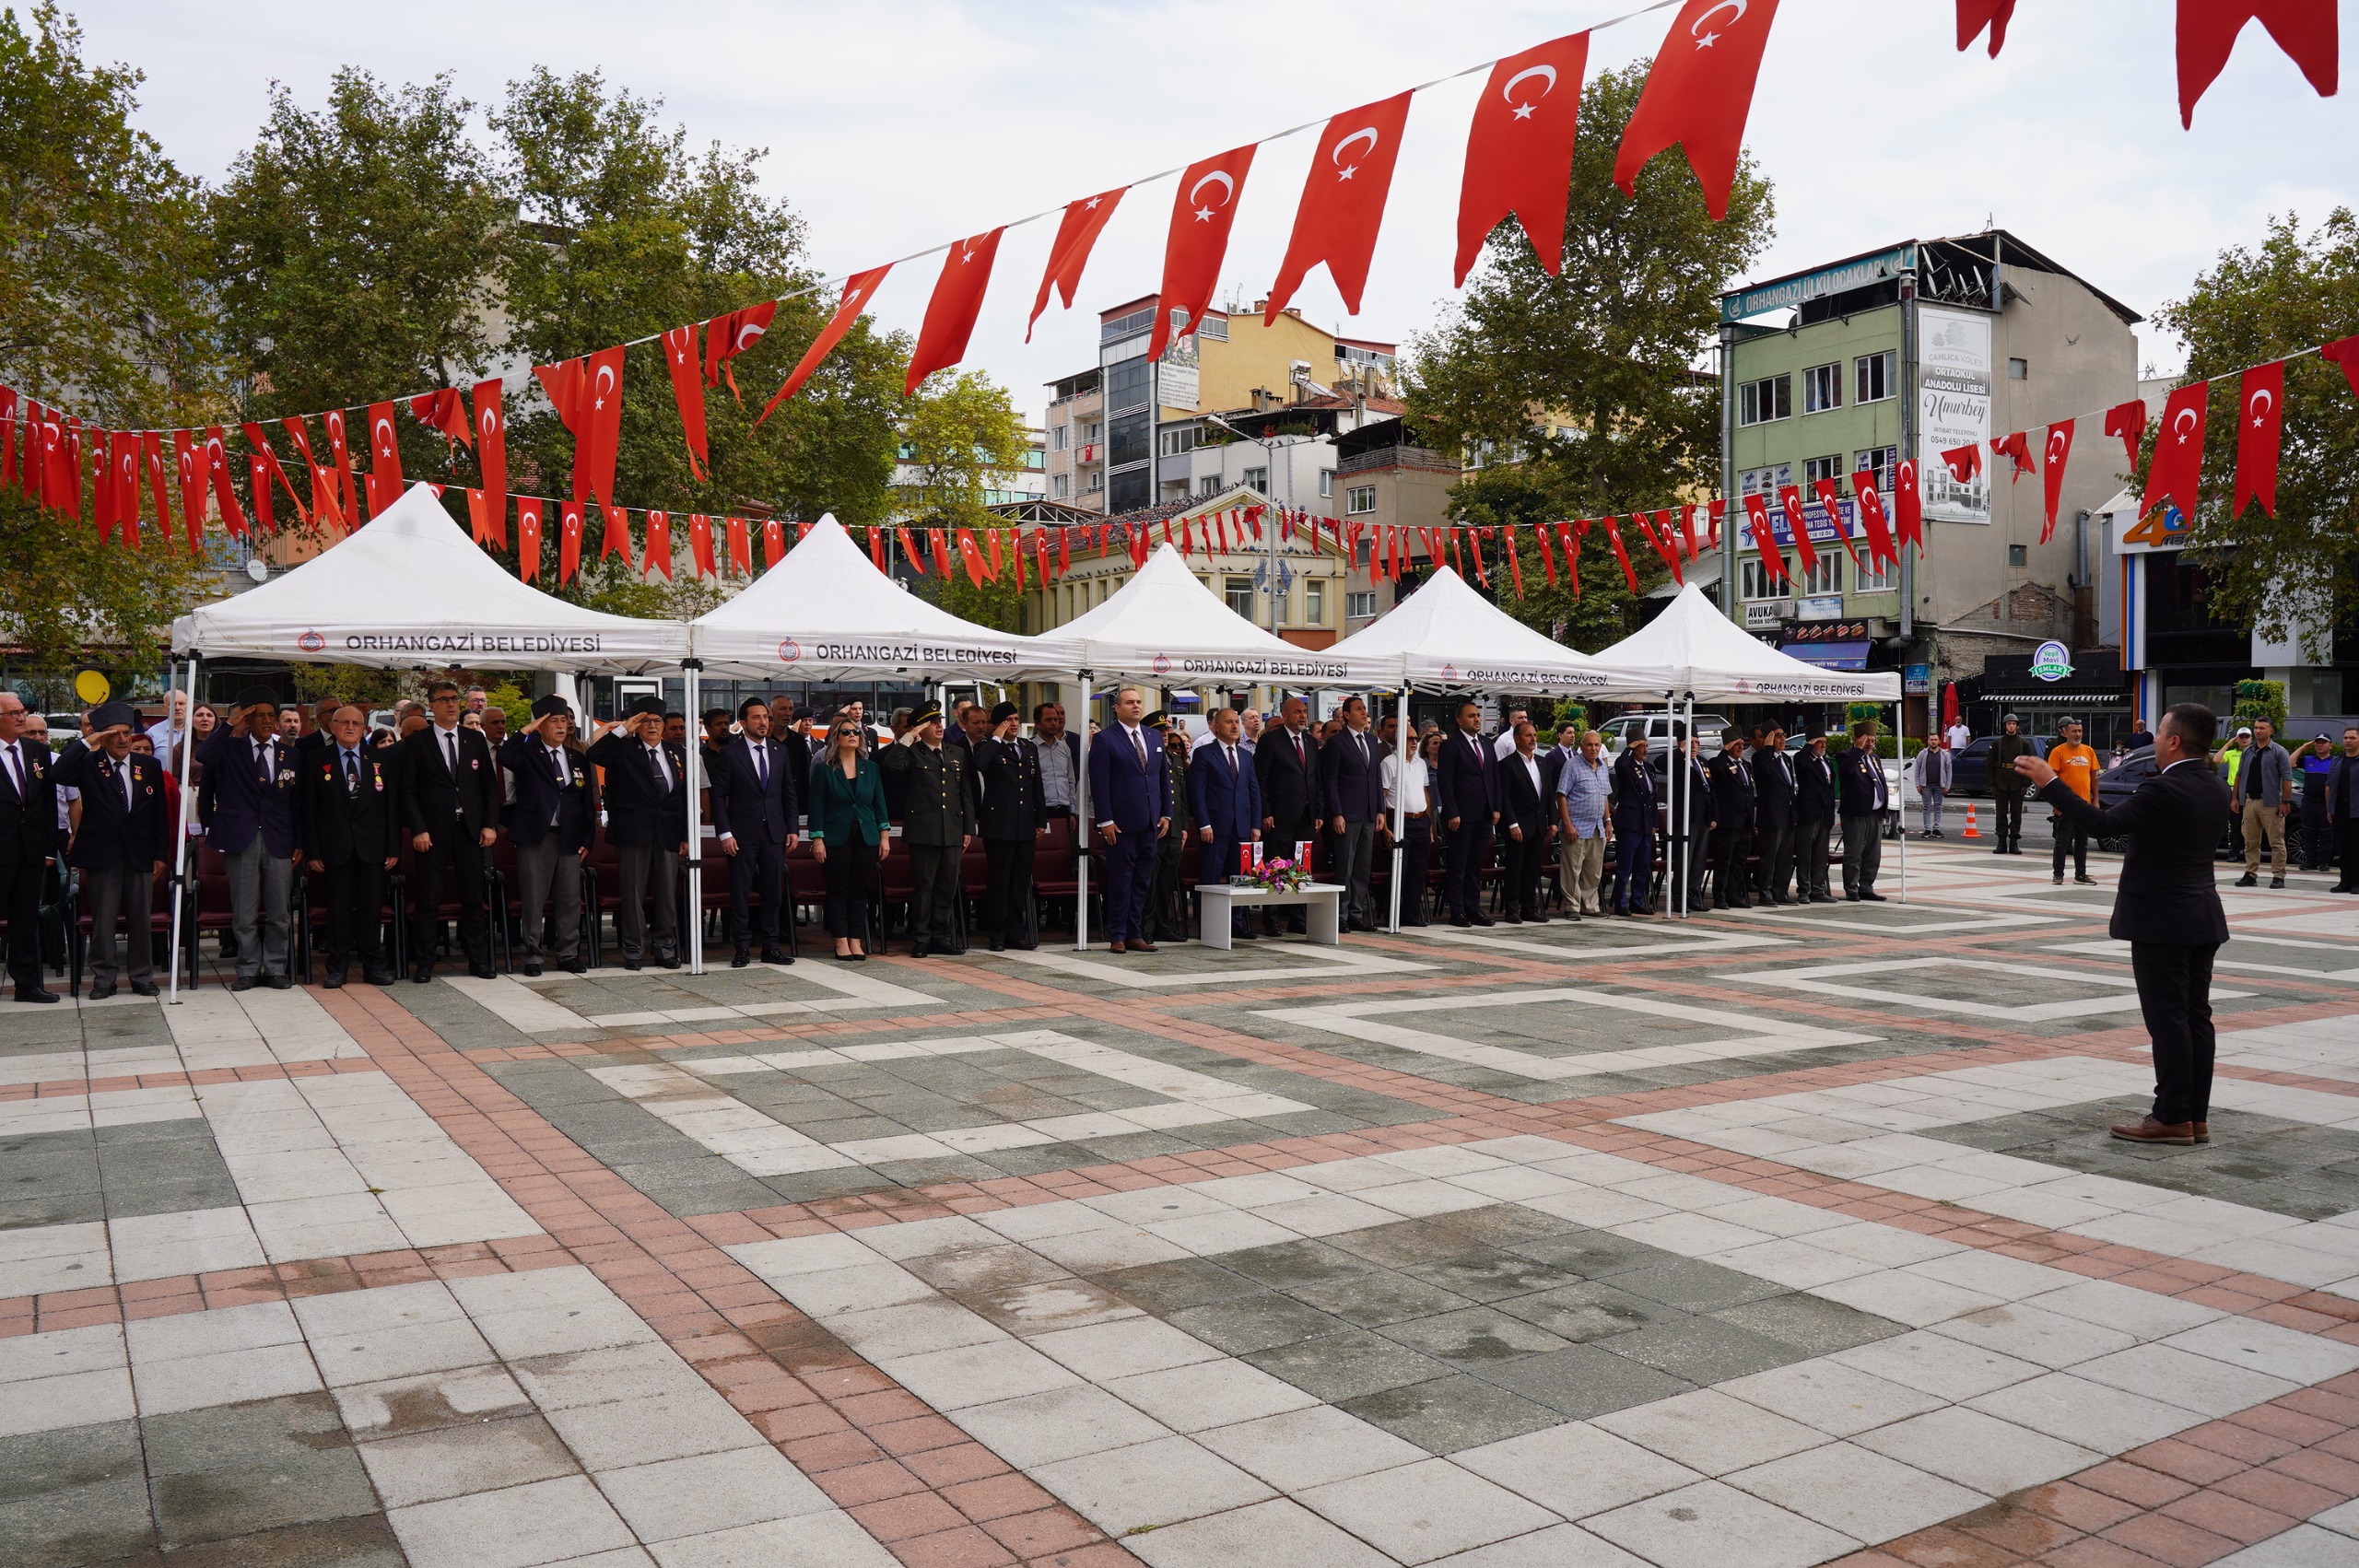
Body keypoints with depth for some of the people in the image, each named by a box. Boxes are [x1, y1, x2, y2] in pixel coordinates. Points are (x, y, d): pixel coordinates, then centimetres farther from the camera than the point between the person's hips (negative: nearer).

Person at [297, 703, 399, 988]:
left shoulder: (382, 759, 9)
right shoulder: (315, 761, 4)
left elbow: (392, 806, 7)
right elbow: (306, 809, 2)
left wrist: (394, 848, 1)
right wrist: (311, 851, -5)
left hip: (372, 848, 1)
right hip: (334, 849, -1)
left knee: (372, 908, 4)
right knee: (338, 909, 2)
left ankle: (374, 965, 12)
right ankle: (338, 967, 11)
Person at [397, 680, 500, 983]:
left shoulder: (476, 739, 10)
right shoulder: (416, 743, 2)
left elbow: (490, 784, 10)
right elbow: (408, 790, -1)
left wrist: (489, 824, 1)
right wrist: (418, 829, -10)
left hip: (470, 830, 2)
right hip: (432, 831, -2)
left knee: (473, 898, 5)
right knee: (427, 900, 0)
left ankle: (478, 960, 13)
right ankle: (423, 963, 8)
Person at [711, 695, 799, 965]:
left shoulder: (780, 751, 10)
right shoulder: (729, 753, -3)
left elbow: (789, 793, 13)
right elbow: (718, 796, -4)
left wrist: (792, 829, 7)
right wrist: (724, 833, -11)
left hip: (774, 832, 4)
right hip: (742, 834, -4)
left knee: (774, 892, 6)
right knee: (740, 893, 0)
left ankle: (770, 948, 14)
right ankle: (742, 949, 7)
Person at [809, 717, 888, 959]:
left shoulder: (871, 769, 10)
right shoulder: (823, 769, 0)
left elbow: (879, 803, 12)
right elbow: (817, 806, -2)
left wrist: (884, 835, 5)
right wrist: (817, 839, -8)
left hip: (866, 837, 3)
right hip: (836, 838, -3)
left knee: (860, 891, 3)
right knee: (838, 891, -1)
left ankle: (856, 942, 8)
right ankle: (841, 942, 4)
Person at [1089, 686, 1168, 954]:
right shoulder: (1105, 740, -5)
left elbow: (1164, 778, 18)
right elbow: (1099, 784, -9)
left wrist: (1166, 813, 10)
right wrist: (1105, 821, -14)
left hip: (1150, 823, 6)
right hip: (1122, 824, -6)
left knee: (1142, 883, 9)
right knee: (1120, 883, 0)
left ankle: (1135, 934, 16)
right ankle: (1117, 937, 7)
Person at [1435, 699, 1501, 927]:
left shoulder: (1487, 745, 15)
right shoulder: (1451, 745, -6)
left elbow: (1495, 778, 17)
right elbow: (1444, 782, -10)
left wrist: (1496, 808, 7)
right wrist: (1452, 813, -15)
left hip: (1484, 815, 6)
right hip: (1462, 815, -6)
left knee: (1477, 864, 11)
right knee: (1458, 865, -1)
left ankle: (1474, 909, 16)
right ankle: (1457, 911, 3)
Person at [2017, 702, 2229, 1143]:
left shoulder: (2164, 790, -20)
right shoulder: (2215, 788, 8)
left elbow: (2103, 826, -24)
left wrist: (2050, 783, -19)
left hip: (2162, 921, -9)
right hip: (2203, 919, 9)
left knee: (2168, 1019, -4)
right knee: (2195, 1016, 10)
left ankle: (2172, 1117, 0)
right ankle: (2196, 1116, 15)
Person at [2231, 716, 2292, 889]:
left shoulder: (2279, 752, -3)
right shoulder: (2248, 751, 13)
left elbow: (2287, 778, -8)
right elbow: (2239, 775, 16)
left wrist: (2285, 801, -14)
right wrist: (2235, 798, 10)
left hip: (2270, 803, -5)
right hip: (2249, 801, 5)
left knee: (2276, 842, -2)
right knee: (2250, 842, 9)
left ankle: (2278, 876, 1)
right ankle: (2251, 874, 15)